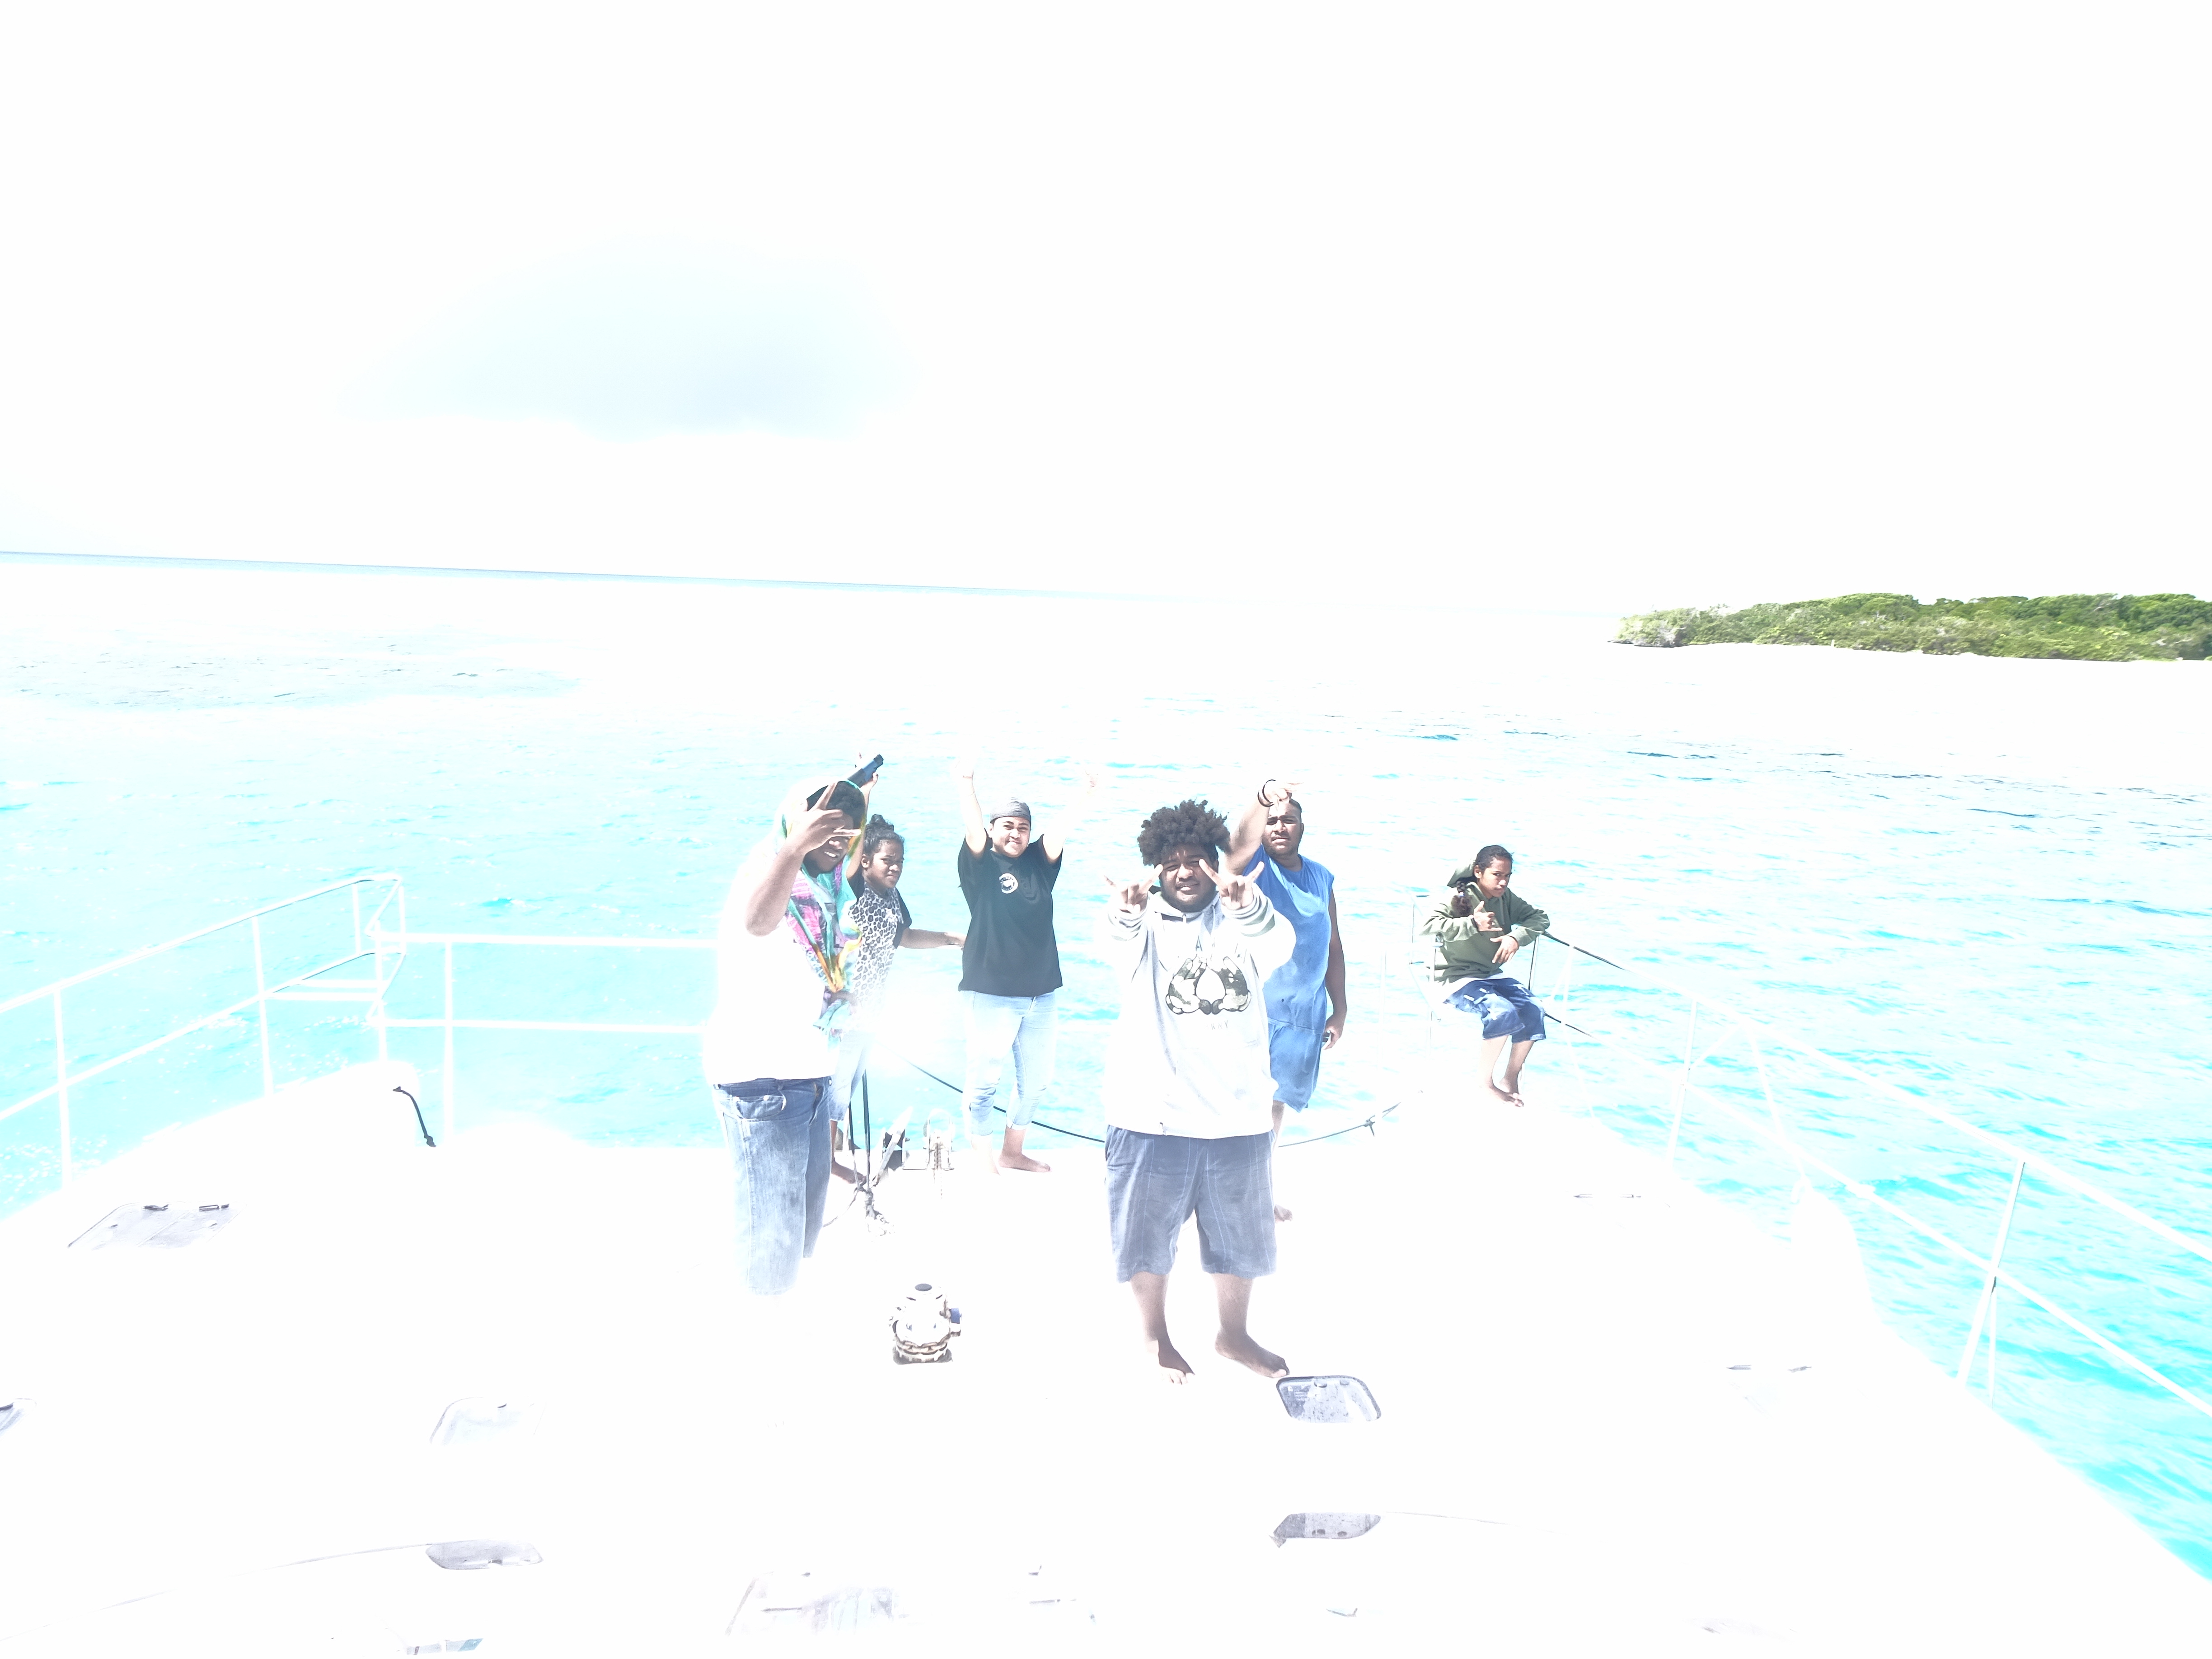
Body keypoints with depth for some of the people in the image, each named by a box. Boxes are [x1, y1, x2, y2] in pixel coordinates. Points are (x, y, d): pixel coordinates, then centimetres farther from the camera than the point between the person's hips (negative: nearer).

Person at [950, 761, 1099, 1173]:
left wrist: (1087, 796, -23)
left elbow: (1062, 831, -6)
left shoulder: (1040, 863, 8)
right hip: (991, 993, -5)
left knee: (1035, 1080, 14)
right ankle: (982, 1157, 14)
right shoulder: (981, 865, -3)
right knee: (984, 1079, -1)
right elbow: (973, 827, -21)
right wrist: (966, 786, -39)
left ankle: (1012, 1151, 30)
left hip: (1042, 994, 6)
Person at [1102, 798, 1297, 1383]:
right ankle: (1155, 1336, 35)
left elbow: (1278, 944, -24)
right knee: (1147, 1233, 12)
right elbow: (1121, 941, -30)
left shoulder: (1244, 918, -1)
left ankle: (1234, 1336, 40)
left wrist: (1248, 905, -47)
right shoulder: (1146, 924, -6)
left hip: (1238, 1113, 2)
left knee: (1240, 1236, 18)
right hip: (1152, 1114, -2)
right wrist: (1124, 914, -55)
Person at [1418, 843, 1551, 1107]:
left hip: (1493, 975, 7)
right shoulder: (1458, 897, -13)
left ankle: (1512, 1080, 2)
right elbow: (1428, 924, -28)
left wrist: (1517, 936, -12)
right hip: (1456, 979, -6)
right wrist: (1473, 924, -30)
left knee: (1533, 1012, -18)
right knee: (1503, 1013, -30)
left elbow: (1540, 918, 7)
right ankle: (1486, 1083, -11)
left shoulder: (1505, 898, 6)